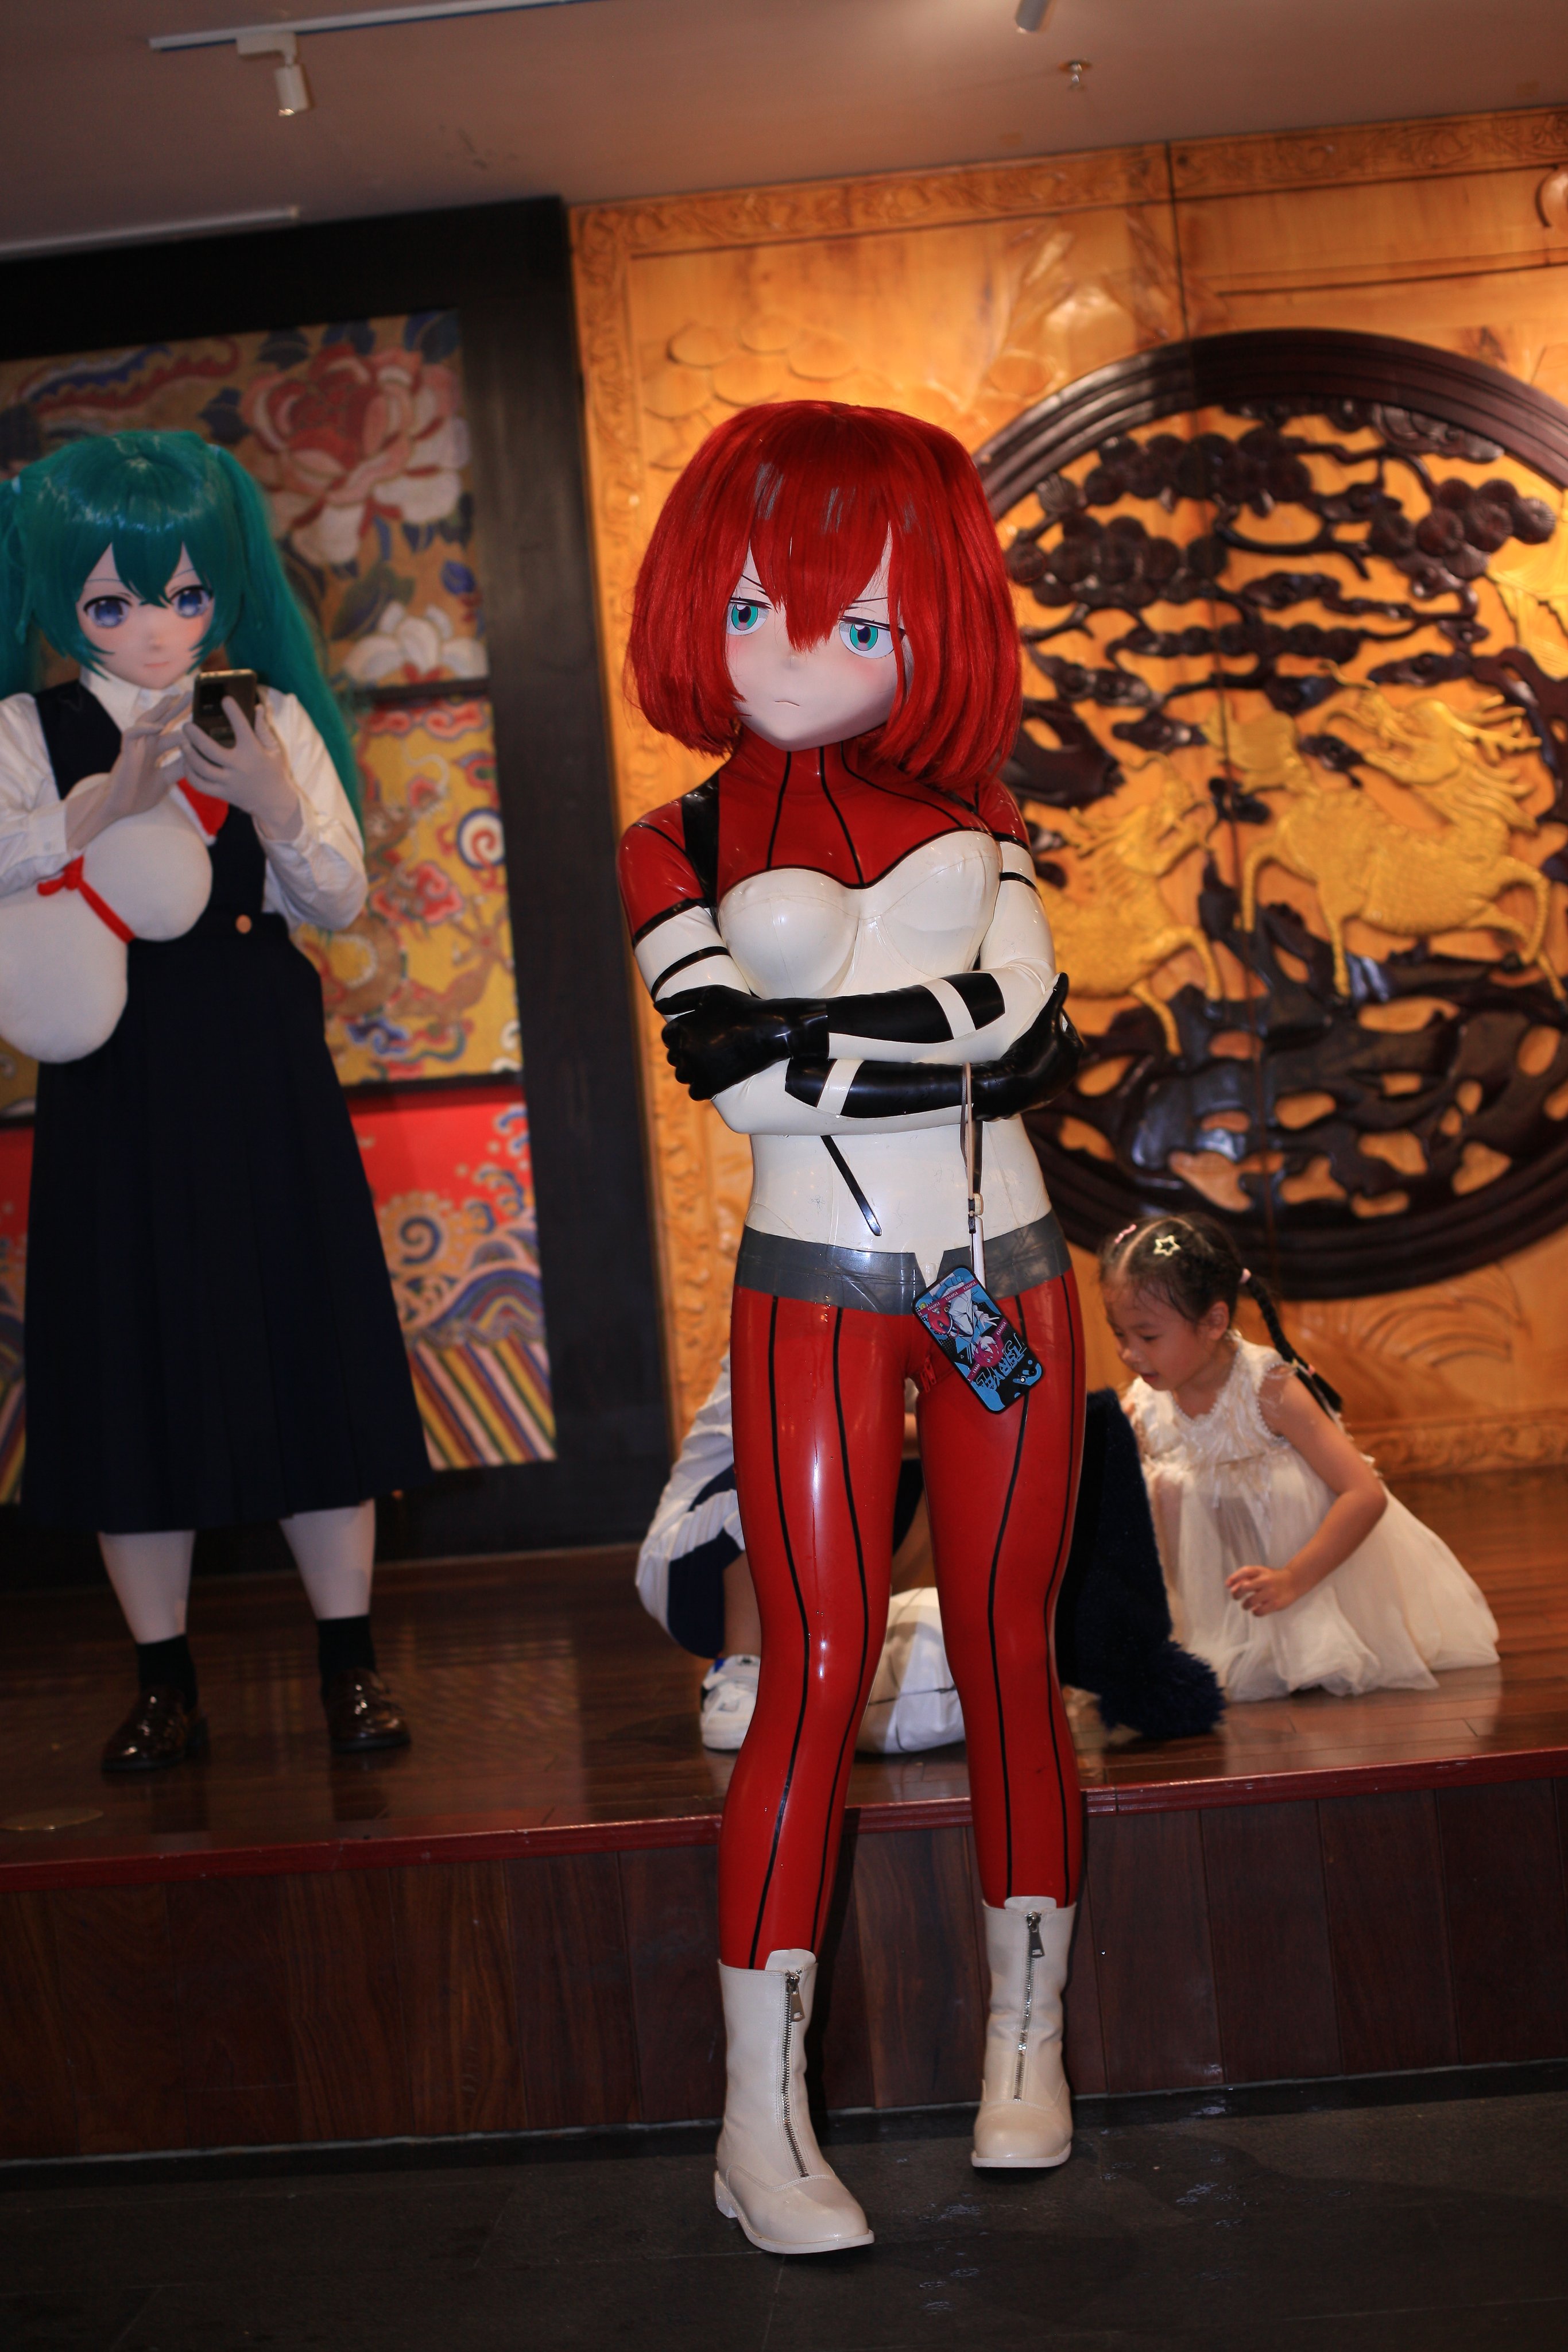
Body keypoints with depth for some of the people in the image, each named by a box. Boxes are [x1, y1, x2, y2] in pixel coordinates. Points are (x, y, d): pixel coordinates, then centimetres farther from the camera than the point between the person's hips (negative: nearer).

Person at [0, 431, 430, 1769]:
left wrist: (273, 802, -17)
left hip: (263, 1071, 1)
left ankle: (350, 1661, 17)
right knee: (135, 1357, 4)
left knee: (305, 1344, 4)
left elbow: (342, 900, 0)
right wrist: (109, 801, -28)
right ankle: (166, 1683, 18)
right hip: (114, 1079, -1)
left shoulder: (273, 719, 5)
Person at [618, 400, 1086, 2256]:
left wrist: (821, 1027, -17)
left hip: (1005, 1279, 2)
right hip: (817, 1294, -2)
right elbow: (737, 1078, -13)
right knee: (819, 1673, -4)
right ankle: (762, 2114, 4)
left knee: (1007, 1654, 7)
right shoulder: (675, 846, 0)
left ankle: (1027, 2041, 23)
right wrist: (956, 1048, -15)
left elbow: (1027, 1001, -10)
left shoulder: (964, 817, 5)